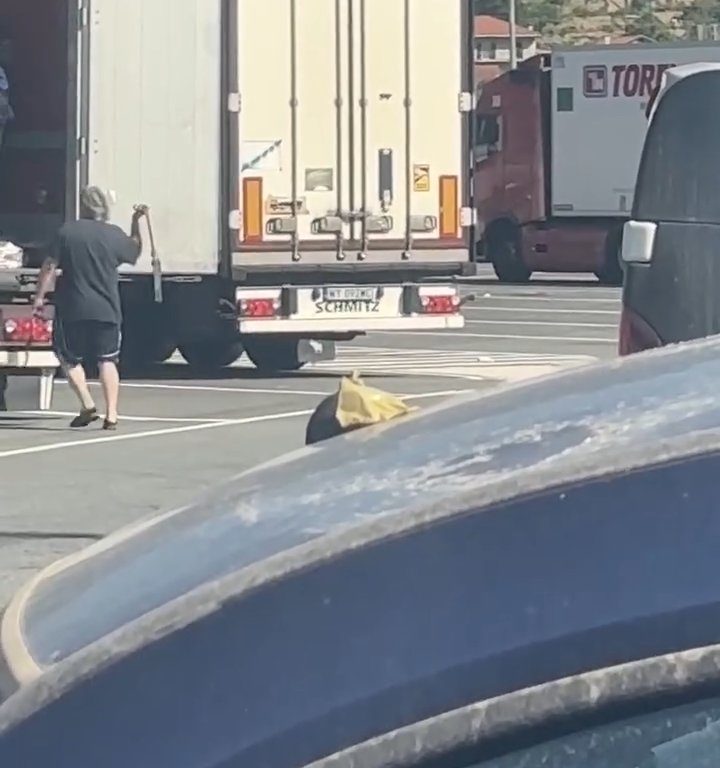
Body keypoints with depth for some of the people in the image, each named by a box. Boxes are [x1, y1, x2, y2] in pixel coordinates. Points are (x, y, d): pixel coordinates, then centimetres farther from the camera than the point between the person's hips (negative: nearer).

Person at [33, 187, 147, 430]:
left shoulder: (67, 232, -5)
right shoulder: (115, 235, -1)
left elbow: (50, 266, -7)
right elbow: (135, 253, 19)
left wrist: (40, 296, -1)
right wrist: (136, 223, 25)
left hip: (72, 309, -1)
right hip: (107, 310, 2)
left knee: (70, 358, 14)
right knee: (107, 361, 7)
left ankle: (87, 405, -1)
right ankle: (111, 414, -1)